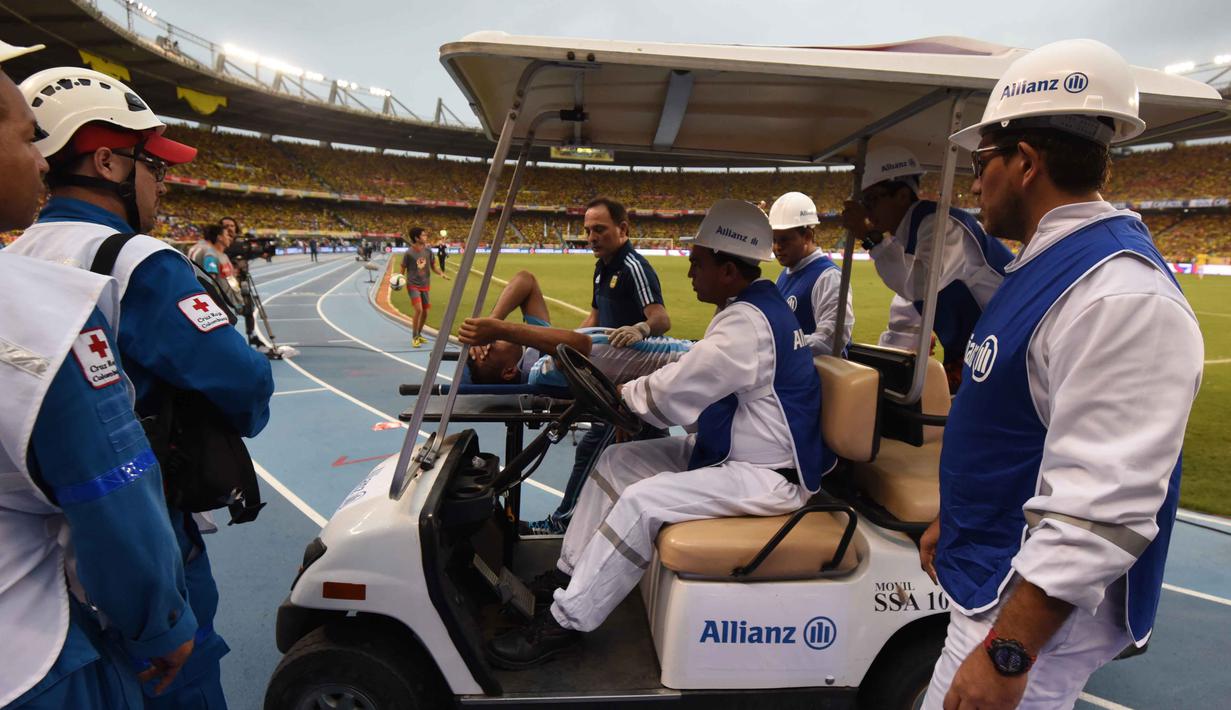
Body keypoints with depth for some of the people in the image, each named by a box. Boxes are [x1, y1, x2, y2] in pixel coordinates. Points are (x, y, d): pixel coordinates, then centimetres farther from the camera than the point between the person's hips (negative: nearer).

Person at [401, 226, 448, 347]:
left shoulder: (428, 250, 1)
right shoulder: (409, 253, -13)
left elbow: (433, 266, 9)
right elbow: (403, 269, -4)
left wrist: (441, 273, -9)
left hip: (425, 285, 6)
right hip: (413, 285, -5)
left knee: (425, 312, 10)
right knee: (418, 310, -19)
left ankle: (419, 334, 31)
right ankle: (414, 337, -4)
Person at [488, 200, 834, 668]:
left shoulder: (748, 323, -25)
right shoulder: (754, 305, 8)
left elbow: (674, 395, -24)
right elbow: (695, 378, 14)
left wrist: (620, 393, -5)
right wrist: (629, 390, 3)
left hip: (766, 476, -10)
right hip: (728, 450, 10)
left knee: (643, 502, -24)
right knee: (617, 461, 5)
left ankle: (564, 622, -9)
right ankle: (568, 576, 14)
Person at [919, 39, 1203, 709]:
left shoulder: (1121, 296, -24)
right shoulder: (1044, 266, 8)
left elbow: (1098, 511, -29)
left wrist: (1006, 653, -26)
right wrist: (949, 522, 20)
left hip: (1035, 605, -9)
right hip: (993, 573, 9)